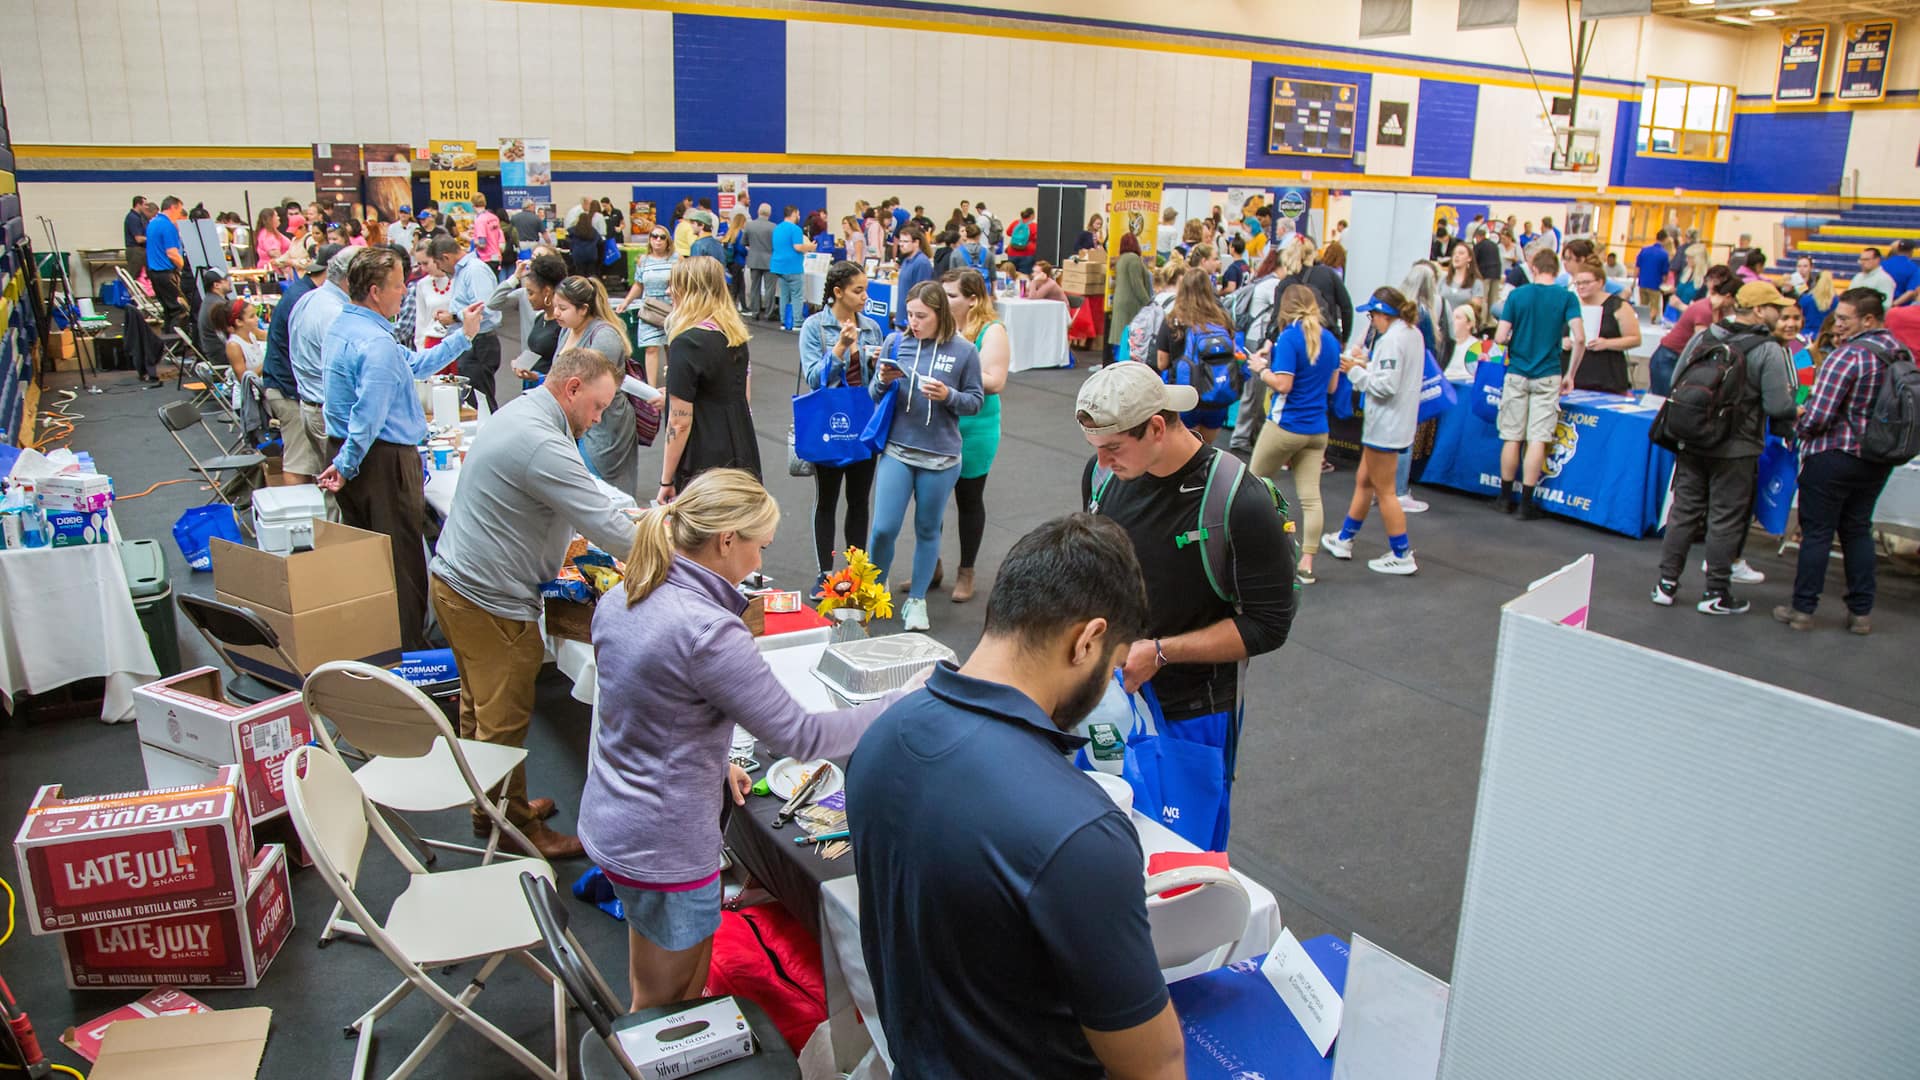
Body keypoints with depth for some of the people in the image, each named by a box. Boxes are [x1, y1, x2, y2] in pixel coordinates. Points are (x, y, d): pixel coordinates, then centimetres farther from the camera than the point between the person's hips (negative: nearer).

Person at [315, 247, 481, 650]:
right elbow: (369, 417, -27)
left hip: (345, 449, 10)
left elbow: (413, 365, 18)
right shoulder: (378, 344, -22)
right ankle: (408, 648, 7)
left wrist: (463, 335, 16)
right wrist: (346, 467, -17)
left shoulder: (343, 326, 11)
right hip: (384, 460, -10)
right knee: (403, 562, -1)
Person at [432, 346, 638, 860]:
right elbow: (606, 528, -26)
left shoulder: (519, 411, 9)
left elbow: (584, 494, 18)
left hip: (457, 582, 11)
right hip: (490, 600, -11)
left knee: (481, 708, 22)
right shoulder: (542, 445, -26)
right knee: (505, 720, 3)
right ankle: (514, 828, 18)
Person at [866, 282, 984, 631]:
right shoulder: (896, 343, 0)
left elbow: (976, 401, 1)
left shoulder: (963, 350, -5)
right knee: (884, 528, -3)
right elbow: (874, 397, 7)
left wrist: (948, 396, -18)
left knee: (928, 530, 11)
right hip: (897, 449, 1)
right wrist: (882, 382, -15)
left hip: (941, 457, -1)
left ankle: (917, 600, 27)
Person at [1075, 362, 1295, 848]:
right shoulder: (1102, 472, -4)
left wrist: (1159, 652, -23)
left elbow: (1267, 626, -17)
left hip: (1192, 715, -5)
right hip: (1110, 693, 5)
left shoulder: (1241, 503, -22)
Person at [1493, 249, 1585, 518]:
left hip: (1517, 374, 1)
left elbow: (1500, 338, -6)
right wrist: (1570, 375, 0)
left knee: (1512, 438, 8)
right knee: (1538, 439, 1)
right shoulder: (1567, 297, -3)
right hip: (1548, 377, -1)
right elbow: (1580, 339, -11)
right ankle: (1527, 501, 2)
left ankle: (1505, 497, 15)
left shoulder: (1517, 295, -1)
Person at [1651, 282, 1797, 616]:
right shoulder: (1769, 350, -12)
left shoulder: (1702, 338, 3)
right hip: (1735, 450, -5)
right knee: (1725, 520, 4)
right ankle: (1715, 594, 11)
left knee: (1683, 511, 12)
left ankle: (1667, 583, 16)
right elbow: (1779, 406, -15)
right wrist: (1796, 412, 7)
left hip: (1690, 443, 5)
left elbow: (1676, 384, 8)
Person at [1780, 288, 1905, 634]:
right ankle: (1861, 612, 19)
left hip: (1834, 457, -7)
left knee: (1817, 532, 2)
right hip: (1878, 460, 7)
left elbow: (1818, 416, -22)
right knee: (1858, 531, 16)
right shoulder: (1902, 353, 4)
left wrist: (1796, 429, -3)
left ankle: (1803, 609, 8)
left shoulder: (1847, 356, -20)